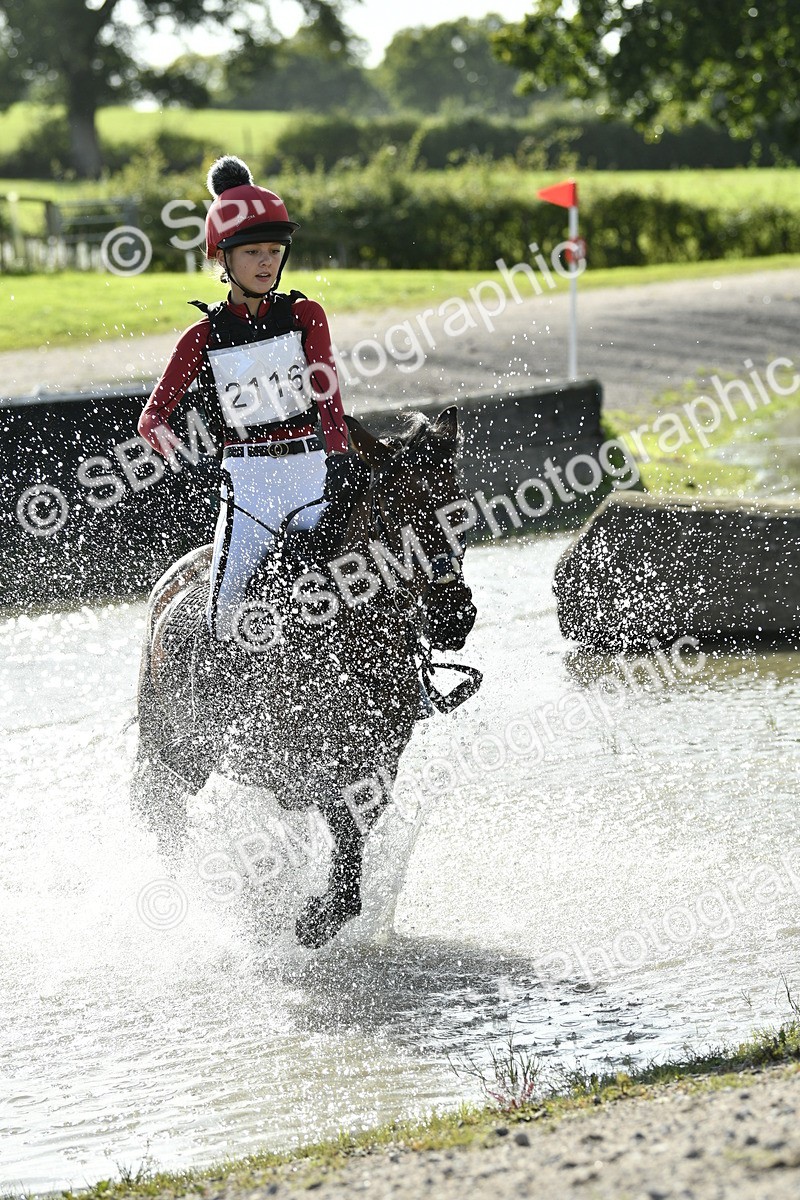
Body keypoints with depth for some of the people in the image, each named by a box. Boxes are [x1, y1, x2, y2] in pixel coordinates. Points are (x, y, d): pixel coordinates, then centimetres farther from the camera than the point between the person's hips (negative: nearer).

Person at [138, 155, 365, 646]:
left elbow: (327, 395, -5)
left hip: (313, 473, 0)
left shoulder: (305, 315, 7)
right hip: (247, 481, 0)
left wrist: (340, 455, -26)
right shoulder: (204, 337, 6)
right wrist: (186, 460, -23)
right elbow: (153, 416, 1)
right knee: (226, 620, -15)